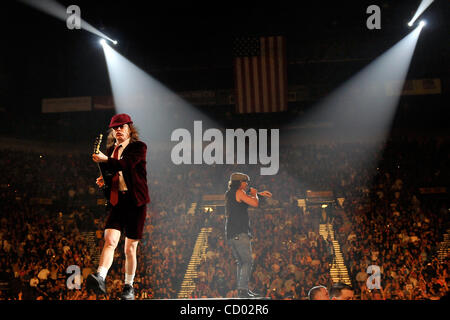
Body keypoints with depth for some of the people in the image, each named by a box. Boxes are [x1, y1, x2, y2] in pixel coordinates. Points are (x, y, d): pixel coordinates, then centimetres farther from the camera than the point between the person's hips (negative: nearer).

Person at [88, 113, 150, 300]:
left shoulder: (139, 147, -1)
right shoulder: (111, 150, 17)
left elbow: (127, 164, -20)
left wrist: (105, 161, -32)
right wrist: (104, 180, 7)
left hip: (135, 202, -4)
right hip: (116, 202, 4)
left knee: (130, 248, 3)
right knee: (110, 240, -17)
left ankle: (129, 286, 15)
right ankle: (100, 278, -33)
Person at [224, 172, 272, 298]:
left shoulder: (228, 194, 19)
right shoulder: (239, 192, -7)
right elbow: (255, 203, -14)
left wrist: (259, 194, 34)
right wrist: (254, 194, 7)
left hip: (230, 234, 9)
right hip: (240, 233, -9)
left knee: (241, 262, 14)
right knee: (247, 262, -9)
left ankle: (241, 289, 12)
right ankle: (243, 289, -16)